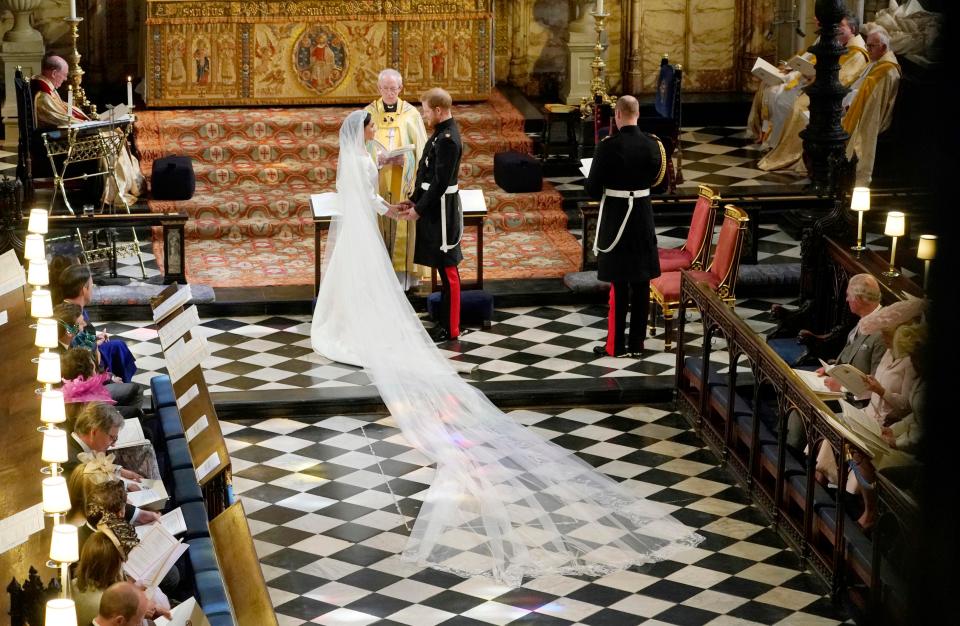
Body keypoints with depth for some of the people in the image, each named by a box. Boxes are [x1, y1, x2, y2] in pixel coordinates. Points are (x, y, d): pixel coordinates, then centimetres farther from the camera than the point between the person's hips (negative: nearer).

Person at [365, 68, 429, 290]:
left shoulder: (411, 113, 1)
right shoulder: (369, 113, 3)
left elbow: (420, 149, 2)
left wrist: (404, 160, -15)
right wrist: (378, 158, -16)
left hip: (403, 179, 0)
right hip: (377, 178, 1)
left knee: (402, 226, 0)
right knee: (379, 224, 1)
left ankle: (403, 275, 7)